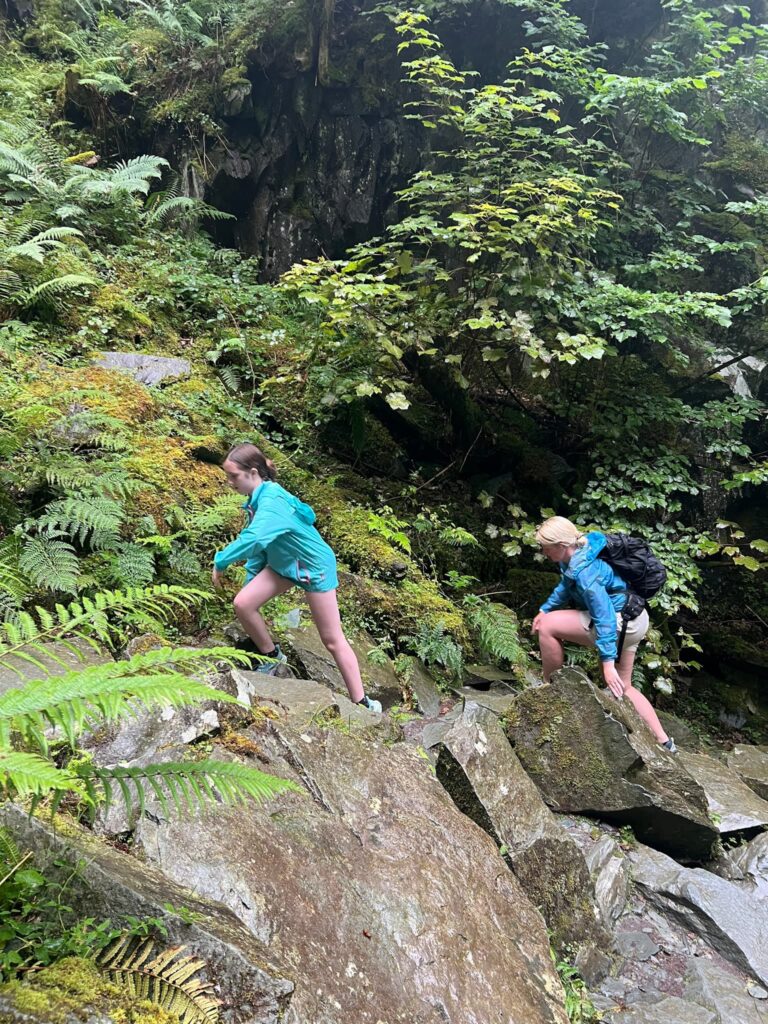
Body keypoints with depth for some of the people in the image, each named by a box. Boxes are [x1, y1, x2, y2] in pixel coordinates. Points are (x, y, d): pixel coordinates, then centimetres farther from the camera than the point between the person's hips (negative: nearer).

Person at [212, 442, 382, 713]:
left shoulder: (271, 501, -30)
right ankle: (273, 657, 16)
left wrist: (220, 562, -34)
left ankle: (362, 702, 9)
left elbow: (253, 539, -46)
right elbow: (258, 542, 7)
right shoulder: (257, 498, -2)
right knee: (243, 604, -8)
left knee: (332, 639, -2)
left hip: (315, 566, -8)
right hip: (283, 563, 8)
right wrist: (251, 580, 9)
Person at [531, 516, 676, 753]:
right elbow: (565, 586, 21)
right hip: (631, 622, 11)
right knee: (621, 688, 18)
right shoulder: (576, 554, 2)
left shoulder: (584, 570, -27)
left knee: (547, 627, -13)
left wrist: (608, 662, -31)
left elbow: (603, 615, -30)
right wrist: (545, 609, 12)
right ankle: (663, 742, 20)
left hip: (620, 622, -11)